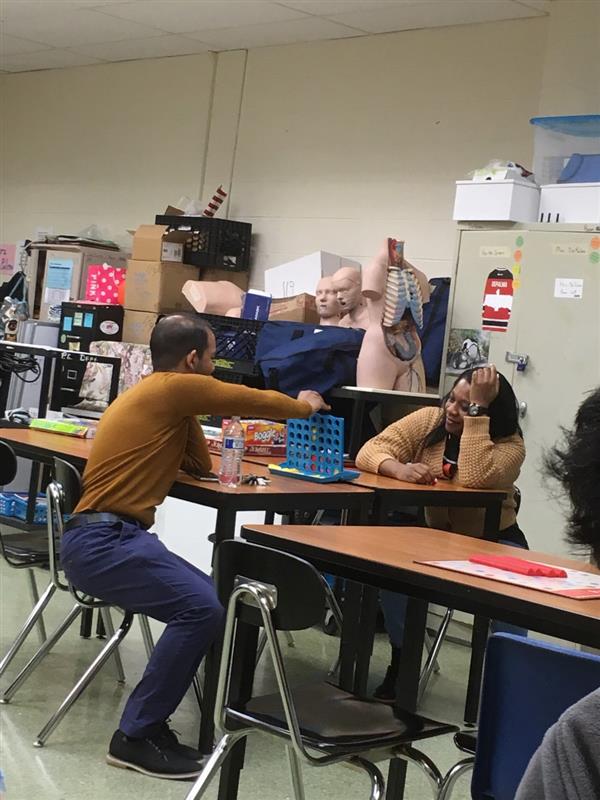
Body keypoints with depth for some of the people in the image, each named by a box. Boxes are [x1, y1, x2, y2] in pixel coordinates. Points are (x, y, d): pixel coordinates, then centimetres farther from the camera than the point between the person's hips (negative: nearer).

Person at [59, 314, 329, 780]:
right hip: (102, 543, -10)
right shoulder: (175, 387, -8)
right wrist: (304, 406, 20)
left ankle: (146, 724, 7)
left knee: (206, 599, 5)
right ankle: (135, 737, -13)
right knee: (202, 608, -22)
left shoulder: (161, 394, 21)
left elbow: (200, 466, 23)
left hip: (106, 537, 10)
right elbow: (251, 401, 3)